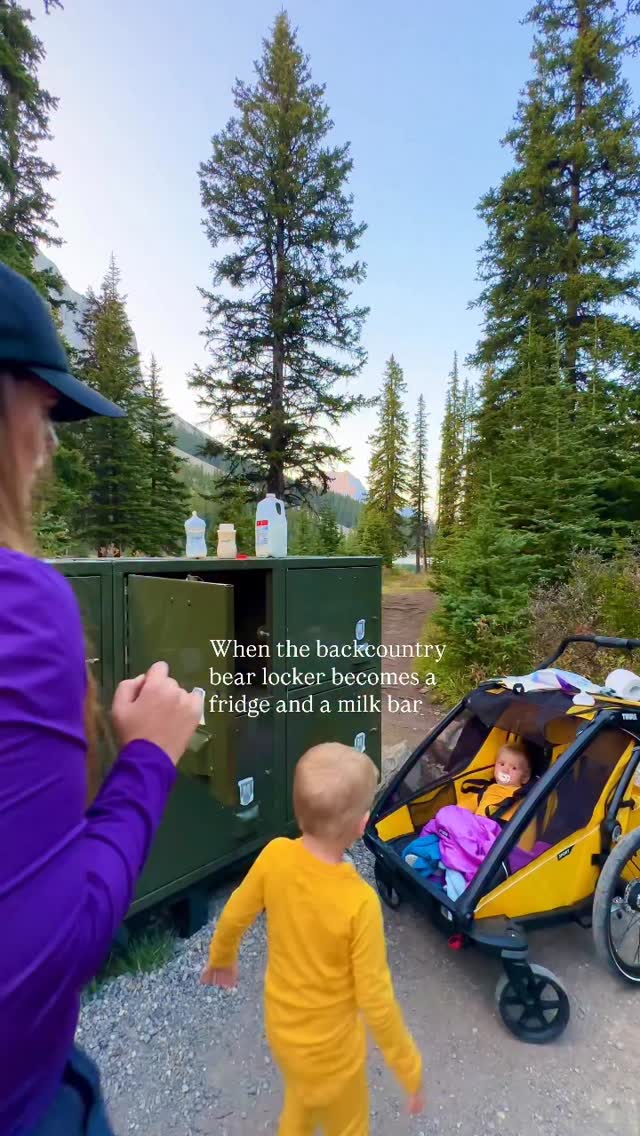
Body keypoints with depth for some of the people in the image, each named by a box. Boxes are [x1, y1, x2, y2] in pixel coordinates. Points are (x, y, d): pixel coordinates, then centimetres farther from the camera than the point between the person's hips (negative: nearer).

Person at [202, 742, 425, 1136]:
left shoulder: (275, 855, -24)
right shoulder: (359, 902, -36)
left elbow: (234, 918, -8)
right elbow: (376, 1001, -24)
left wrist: (222, 958, 13)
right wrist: (410, 1070, -7)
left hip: (282, 1027, 4)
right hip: (329, 1047, -4)